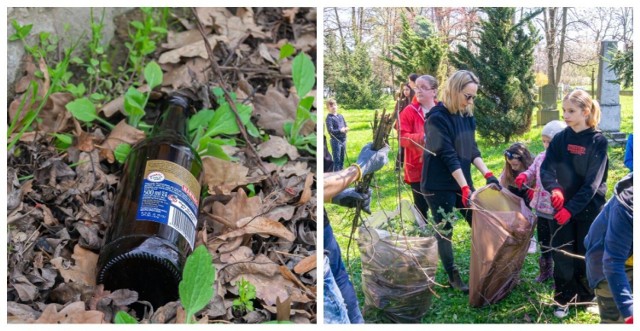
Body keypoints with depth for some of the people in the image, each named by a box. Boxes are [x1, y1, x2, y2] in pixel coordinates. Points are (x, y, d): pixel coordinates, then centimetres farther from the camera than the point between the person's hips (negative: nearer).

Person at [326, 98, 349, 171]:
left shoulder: (340, 116, 12)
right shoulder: (329, 118, -9)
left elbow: (345, 126, 15)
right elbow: (330, 130, -17)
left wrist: (346, 129, -8)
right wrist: (340, 130, -26)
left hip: (343, 140, 7)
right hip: (336, 140, -7)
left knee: (342, 159, 16)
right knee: (337, 159, -4)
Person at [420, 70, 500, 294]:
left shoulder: (467, 116, 6)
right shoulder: (438, 118, -18)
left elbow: (472, 149, 9)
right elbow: (448, 156, -22)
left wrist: (488, 175, -2)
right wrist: (465, 188, -23)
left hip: (462, 180, 8)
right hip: (439, 185, -7)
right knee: (444, 231, 5)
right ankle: (453, 277, 20)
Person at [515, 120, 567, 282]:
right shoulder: (541, 157, 3)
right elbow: (532, 171, 13)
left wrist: (537, 192, -31)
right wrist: (524, 176, -10)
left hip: (556, 211, -7)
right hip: (541, 208, 7)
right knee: (543, 241, 21)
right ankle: (545, 270, 38)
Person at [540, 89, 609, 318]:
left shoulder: (598, 141, -10)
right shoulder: (560, 139, 1)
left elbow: (592, 182, -16)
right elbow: (545, 168, -6)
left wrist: (571, 209, -23)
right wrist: (554, 188, -28)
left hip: (589, 209, -3)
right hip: (561, 208, 3)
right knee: (562, 256, 6)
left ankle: (586, 297, 29)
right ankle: (563, 300, 20)